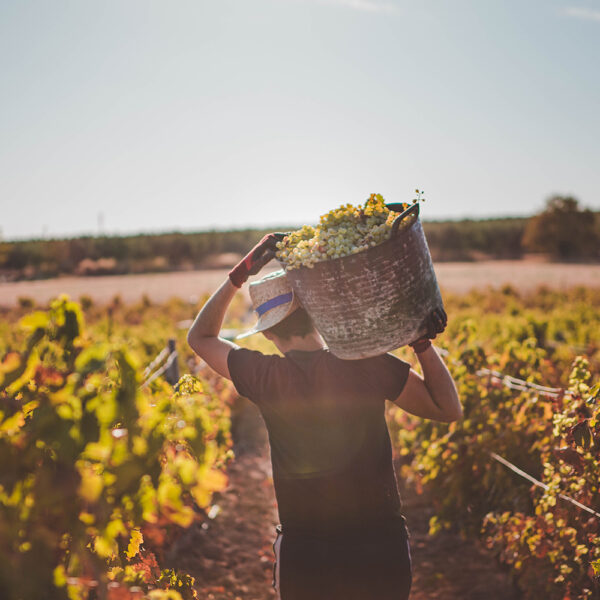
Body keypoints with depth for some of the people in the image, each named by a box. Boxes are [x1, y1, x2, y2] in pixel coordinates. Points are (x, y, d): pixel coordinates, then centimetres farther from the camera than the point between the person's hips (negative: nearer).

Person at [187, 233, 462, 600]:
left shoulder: (265, 378, -12)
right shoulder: (369, 365, -13)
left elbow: (200, 337, 7)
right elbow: (450, 410, -2)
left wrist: (242, 272, 0)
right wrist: (423, 342, -6)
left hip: (305, 556, 0)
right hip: (382, 547, 1)